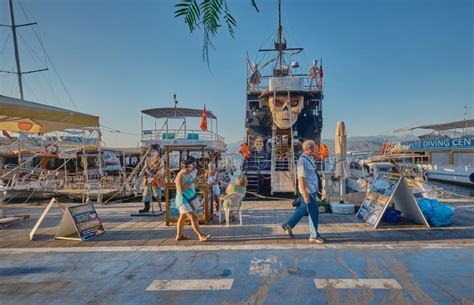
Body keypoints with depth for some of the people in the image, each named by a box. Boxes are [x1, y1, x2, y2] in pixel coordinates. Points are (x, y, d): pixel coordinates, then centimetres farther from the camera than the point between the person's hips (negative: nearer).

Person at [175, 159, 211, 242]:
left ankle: (179, 235, 30)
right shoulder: (180, 176, -22)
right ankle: (201, 236, -12)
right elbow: (181, 189, -33)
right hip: (184, 200, -10)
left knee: (183, 217, 18)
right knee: (194, 217, -14)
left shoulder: (187, 174, 5)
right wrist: (192, 181, -31)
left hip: (190, 199, 10)